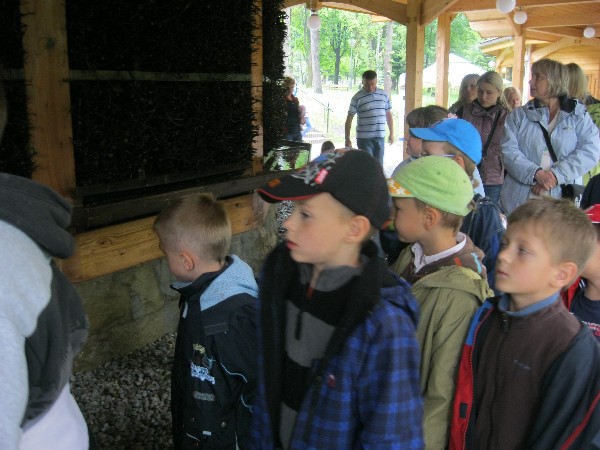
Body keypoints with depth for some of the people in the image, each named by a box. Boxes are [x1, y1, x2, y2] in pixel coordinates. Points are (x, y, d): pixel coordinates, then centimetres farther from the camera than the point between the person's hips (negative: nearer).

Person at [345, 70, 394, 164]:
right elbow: (349, 119, -5)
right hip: (364, 138, -4)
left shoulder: (384, 95, 7)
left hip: (380, 137, 4)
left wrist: (391, 133, 13)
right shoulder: (357, 97, -5)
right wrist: (347, 139, -10)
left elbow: (388, 114, 15)